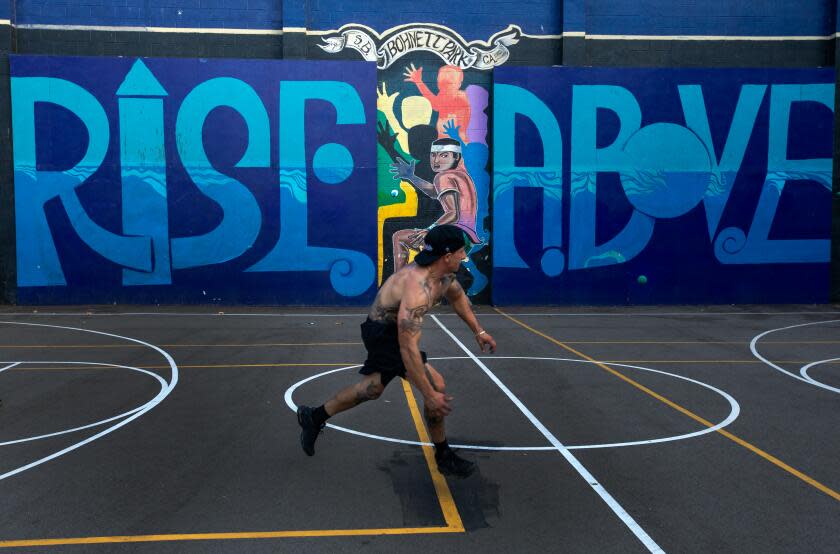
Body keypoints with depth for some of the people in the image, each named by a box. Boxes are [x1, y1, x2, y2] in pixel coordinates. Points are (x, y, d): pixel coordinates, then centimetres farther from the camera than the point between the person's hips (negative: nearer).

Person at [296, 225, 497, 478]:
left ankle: (315, 418, 40)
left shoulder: (445, 275, -7)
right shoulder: (418, 289, -36)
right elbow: (408, 348, -39)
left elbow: (458, 297, 19)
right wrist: (430, 395, -36)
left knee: (374, 387, 25)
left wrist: (478, 331, 19)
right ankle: (443, 457, 5)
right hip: (383, 334, -10)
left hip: (389, 330, 10)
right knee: (436, 385, -13)